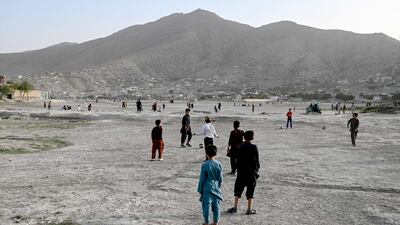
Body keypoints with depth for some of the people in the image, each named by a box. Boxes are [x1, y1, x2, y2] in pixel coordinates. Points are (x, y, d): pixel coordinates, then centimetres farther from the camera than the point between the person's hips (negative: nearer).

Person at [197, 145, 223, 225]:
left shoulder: (205, 165, -13)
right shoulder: (219, 164, -2)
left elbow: (202, 179, -8)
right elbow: (220, 178, 5)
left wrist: (200, 190, 2)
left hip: (207, 189, -4)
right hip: (216, 188, 4)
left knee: (206, 205, 6)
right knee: (216, 205, 12)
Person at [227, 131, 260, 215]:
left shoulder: (240, 147, -4)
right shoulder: (254, 147, -9)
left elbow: (238, 160, 0)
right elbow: (256, 160, -6)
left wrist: (238, 169, 11)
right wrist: (257, 169, 8)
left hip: (241, 172, 2)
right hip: (252, 173, -2)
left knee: (238, 190, 12)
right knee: (250, 191, 7)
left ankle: (235, 207, 13)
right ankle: (249, 209, 10)